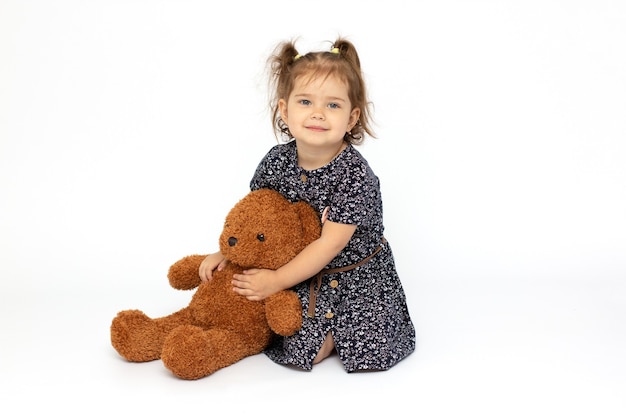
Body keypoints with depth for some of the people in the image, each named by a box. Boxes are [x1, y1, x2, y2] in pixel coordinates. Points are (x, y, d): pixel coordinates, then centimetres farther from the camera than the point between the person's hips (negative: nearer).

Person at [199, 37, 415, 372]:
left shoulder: (355, 174, -24)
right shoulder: (276, 161, -9)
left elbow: (330, 244, -24)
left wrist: (276, 281, -22)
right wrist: (226, 252, -2)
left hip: (357, 276, -3)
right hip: (305, 275, 4)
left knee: (370, 348, -17)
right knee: (303, 350, -11)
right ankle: (325, 329, 20)